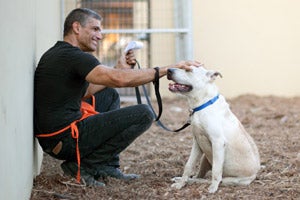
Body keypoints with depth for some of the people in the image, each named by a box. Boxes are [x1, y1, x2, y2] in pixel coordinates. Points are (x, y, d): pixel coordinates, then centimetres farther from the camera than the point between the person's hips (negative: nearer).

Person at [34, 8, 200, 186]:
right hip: (66, 140, -10)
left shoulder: (56, 54, 17)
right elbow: (120, 79, -25)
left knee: (109, 96, 28)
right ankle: (82, 166, -5)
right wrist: (166, 69, -20)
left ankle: (108, 167, 18)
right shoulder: (73, 56, -15)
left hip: (52, 136, 10)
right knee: (144, 114, -9)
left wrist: (119, 69, 16)